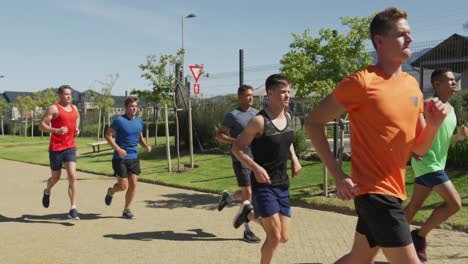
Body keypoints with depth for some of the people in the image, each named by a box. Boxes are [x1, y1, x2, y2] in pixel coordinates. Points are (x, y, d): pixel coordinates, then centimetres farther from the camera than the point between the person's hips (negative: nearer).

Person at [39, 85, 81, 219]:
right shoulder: (53, 108, -8)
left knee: (72, 176, -13)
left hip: (70, 147, 3)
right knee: (56, 177, 12)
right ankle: (47, 192, 49)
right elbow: (41, 126, -10)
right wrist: (56, 130, -26)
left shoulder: (74, 108, 9)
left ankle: (73, 209, -13)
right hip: (56, 148, -3)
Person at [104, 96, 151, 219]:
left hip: (134, 158, 6)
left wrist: (146, 146, 0)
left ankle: (126, 210, 16)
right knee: (123, 185, -3)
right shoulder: (119, 121, -11)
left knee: (133, 184, 2)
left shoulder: (139, 121, 8)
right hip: (120, 158, -5)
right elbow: (107, 135, -10)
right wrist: (118, 149, -20)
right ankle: (111, 192, 32)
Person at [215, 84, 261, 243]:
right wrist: (237, 141, -17)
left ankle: (227, 197, 42)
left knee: (246, 193, 13)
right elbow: (219, 135, -5)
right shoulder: (233, 115, -6)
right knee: (248, 194, -3)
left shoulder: (256, 113, 11)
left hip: (255, 158, 6)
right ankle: (247, 231, 9)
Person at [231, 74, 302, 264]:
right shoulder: (259, 121, -16)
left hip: (282, 184, 7)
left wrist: (294, 159, 8)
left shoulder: (287, 117, 4)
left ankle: (249, 213, 34)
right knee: (274, 237, -7)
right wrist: (255, 167, -24)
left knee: (284, 238, 11)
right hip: (263, 185, -7)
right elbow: (236, 148, -11)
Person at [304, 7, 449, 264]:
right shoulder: (362, 82, -14)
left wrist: (433, 125, -9)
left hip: (391, 190, 8)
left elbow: (419, 148, 13)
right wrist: (338, 175, -17)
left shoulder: (413, 84, 9)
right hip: (375, 191, -8)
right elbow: (312, 122, -11)